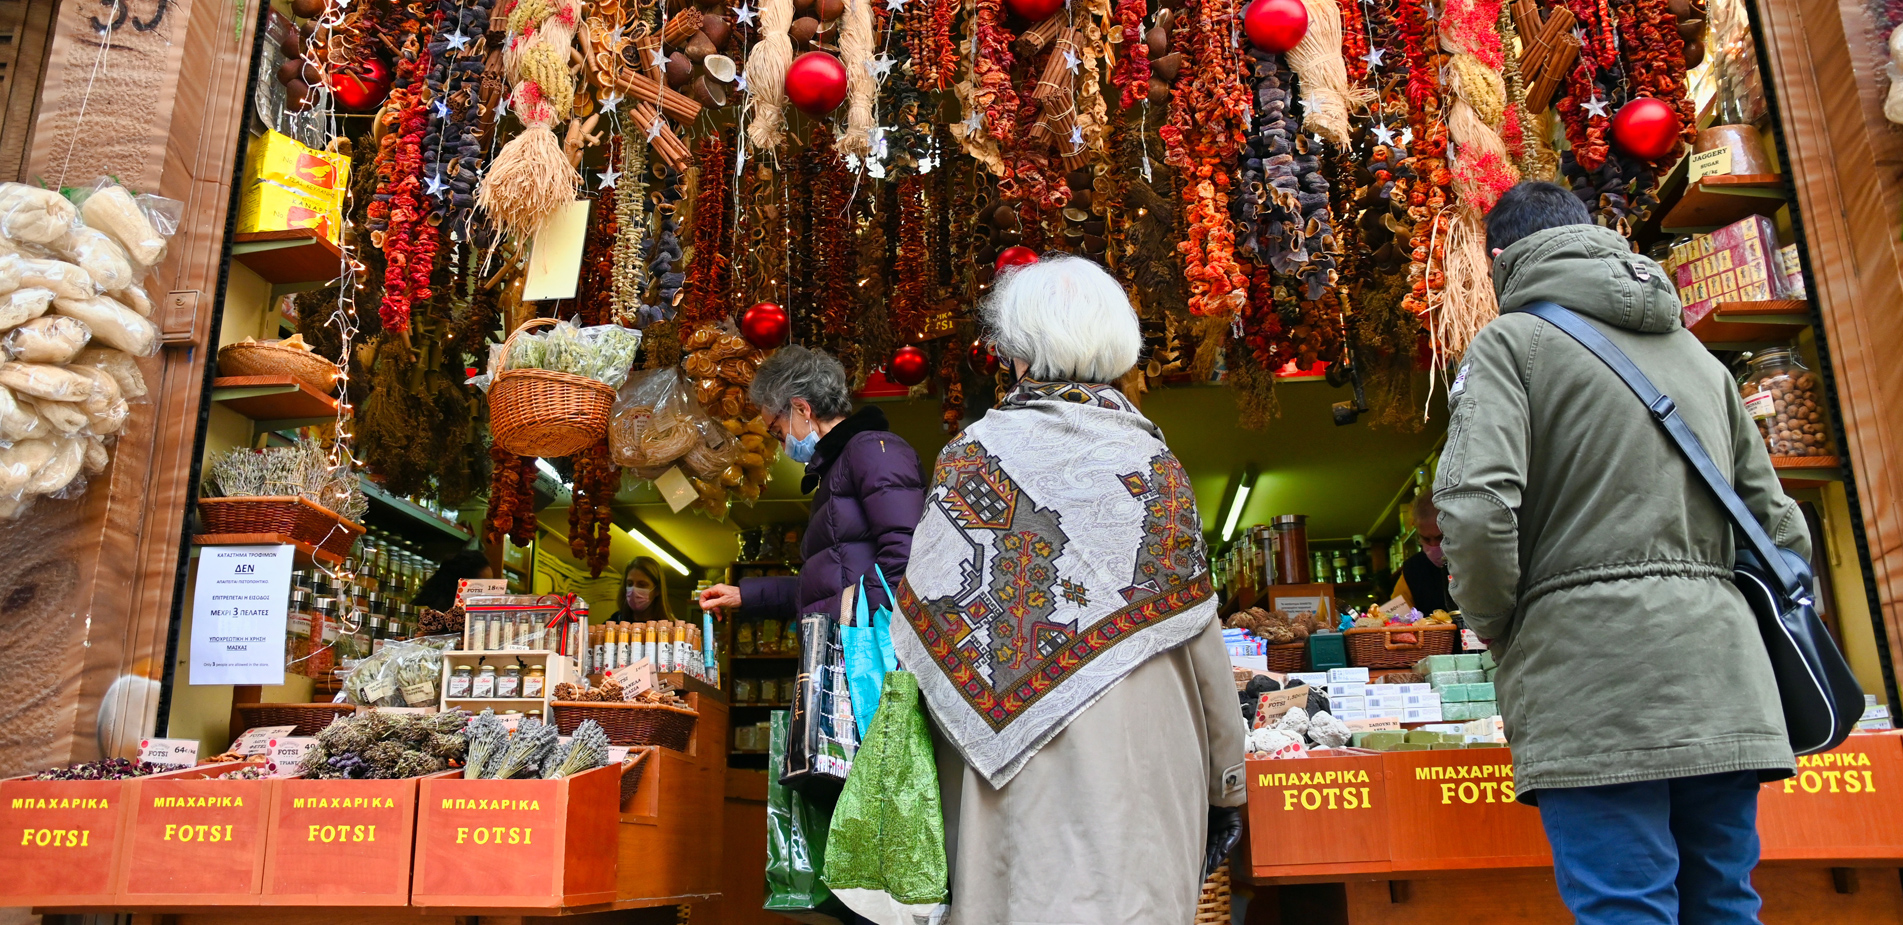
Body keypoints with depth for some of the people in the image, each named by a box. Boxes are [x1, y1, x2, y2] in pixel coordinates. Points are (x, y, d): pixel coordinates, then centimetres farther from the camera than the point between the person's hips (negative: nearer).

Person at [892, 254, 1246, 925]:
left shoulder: (975, 452, -2)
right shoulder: (1154, 460, 3)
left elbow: (926, 605, -3)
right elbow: (1196, 629, 3)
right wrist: (1226, 769, 12)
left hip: (1025, 747, -1)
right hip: (1146, 756, 2)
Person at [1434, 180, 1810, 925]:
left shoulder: (1511, 340, 0)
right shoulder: (1699, 355, 20)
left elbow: (1477, 508, -15)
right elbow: (1782, 530, 17)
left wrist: (1499, 630, 0)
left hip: (1593, 677, -6)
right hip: (1725, 686, 7)